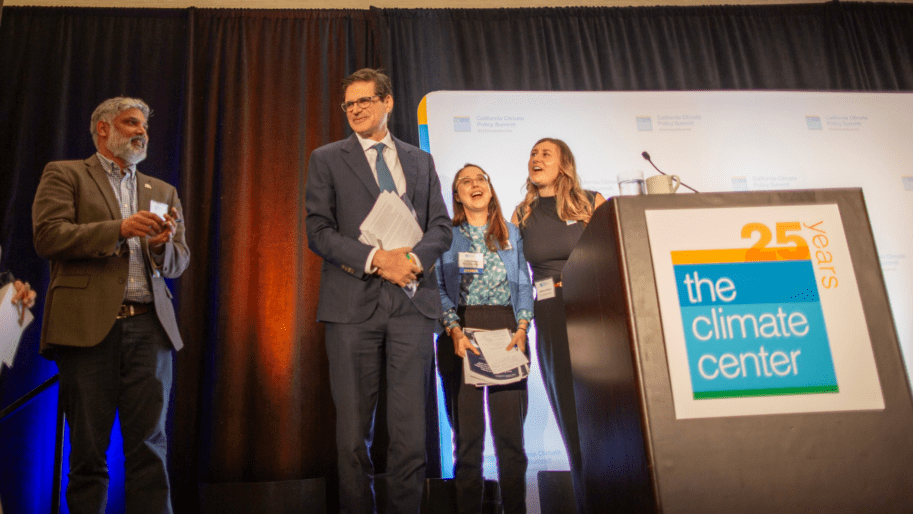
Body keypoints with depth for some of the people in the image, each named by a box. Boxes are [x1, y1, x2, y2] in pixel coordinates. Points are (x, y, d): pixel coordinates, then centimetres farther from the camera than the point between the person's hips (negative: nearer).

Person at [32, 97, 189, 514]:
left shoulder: (162, 192, 21)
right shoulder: (64, 174, 10)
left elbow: (179, 263, 15)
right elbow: (47, 236, -4)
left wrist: (162, 245, -7)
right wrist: (118, 229, -13)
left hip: (149, 327, 3)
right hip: (88, 325, -3)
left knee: (150, 446, -1)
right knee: (88, 450, 3)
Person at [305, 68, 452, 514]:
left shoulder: (420, 160, 18)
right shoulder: (327, 159, 10)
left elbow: (441, 226, 11)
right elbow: (318, 231, 1)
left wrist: (415, 259, -10)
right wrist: (374, 259, -13)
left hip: (412, 301, 2)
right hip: (354, 302, -1)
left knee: (411, 432, 3)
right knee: (353, 434, 5)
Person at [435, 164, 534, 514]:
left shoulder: (512, 233, 16)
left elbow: (524, 284, 12)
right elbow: (438, 287, 2)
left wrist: (522, 328, -4)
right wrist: (454, 331, -13)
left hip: (507, 331, 2)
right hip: (461, 334, -1)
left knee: (510, 429, -1)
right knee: (468, 430, 0)